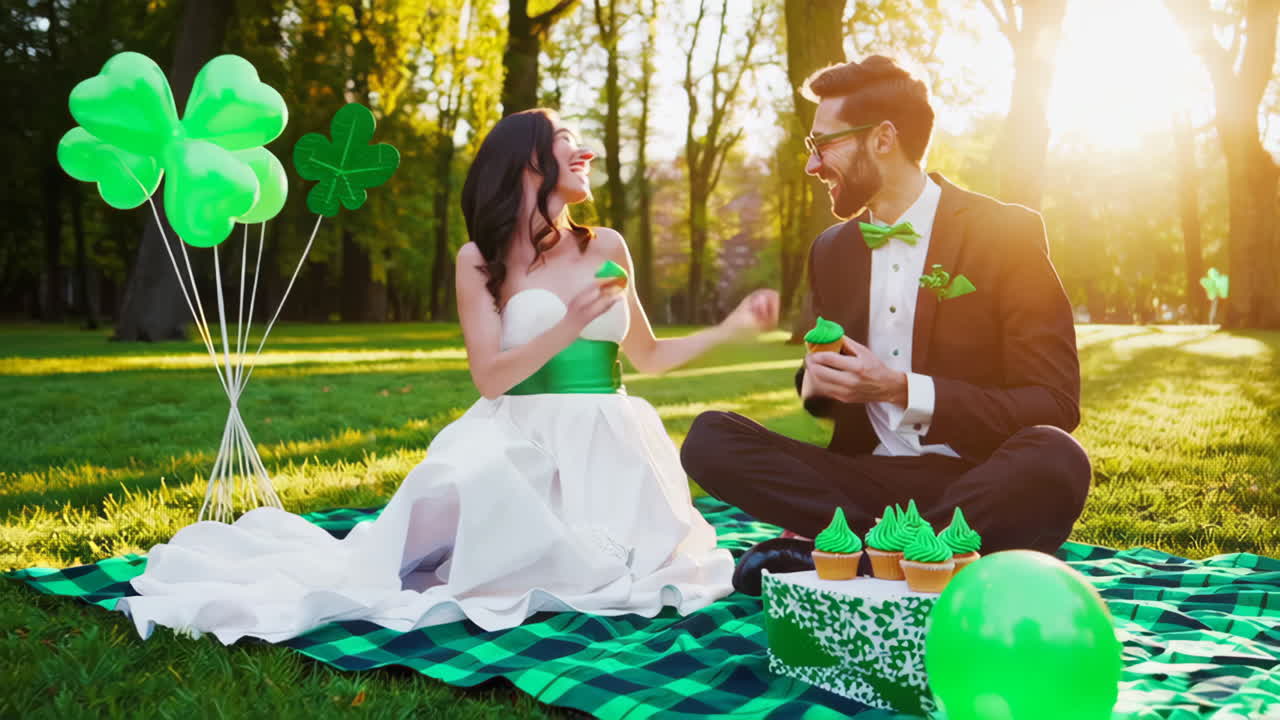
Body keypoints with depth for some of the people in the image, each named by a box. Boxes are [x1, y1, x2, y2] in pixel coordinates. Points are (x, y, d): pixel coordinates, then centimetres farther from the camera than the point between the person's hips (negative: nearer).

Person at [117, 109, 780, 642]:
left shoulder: (607, 247, 10)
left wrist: (734, 326, 10)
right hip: (523, 444, -3)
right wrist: (566, 328, -24)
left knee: (617, 570, -20)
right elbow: (490, 379, -10)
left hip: (610, 448, 4)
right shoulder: (481, 260, 0)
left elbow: (648, 357, 19)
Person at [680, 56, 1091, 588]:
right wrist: (815, 382, -6)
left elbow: (1054, 406, -10)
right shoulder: (831, 250, 11)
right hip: (865, 477, 4)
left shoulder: (1005, 234, -5)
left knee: (1054, 460, -36)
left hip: (968, 479, -3)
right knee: (708, 438, -16)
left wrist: (903, 390, -19)